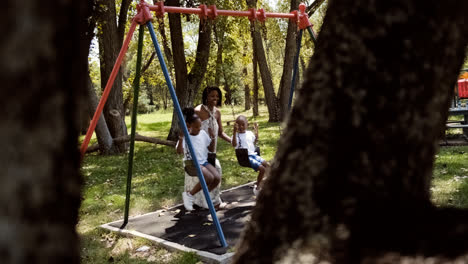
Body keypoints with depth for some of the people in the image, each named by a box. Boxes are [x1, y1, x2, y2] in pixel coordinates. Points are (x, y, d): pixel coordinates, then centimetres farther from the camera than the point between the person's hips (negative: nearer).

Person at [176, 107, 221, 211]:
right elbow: (179, 151, -26)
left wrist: (212, 138, -3)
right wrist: (181, 138, -40)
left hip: (204, 162, 6)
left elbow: (211, 149, 14)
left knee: (217, 178, -19)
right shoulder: (185, 136, -11)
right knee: (210, 178, -28)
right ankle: (189, 194, -7)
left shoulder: (203, 133, 5)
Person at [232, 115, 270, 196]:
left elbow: (255, 142, 33)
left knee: (267, 165, -7)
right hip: (245, 157, -7)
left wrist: (256, 131, 27)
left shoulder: (250, 133, 14)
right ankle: (257, 187, 0)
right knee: (262, 168, -19)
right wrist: (234, 132, -31)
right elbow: (234, 144, -25)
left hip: (254, 154, 7)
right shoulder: (236, 135, -6)